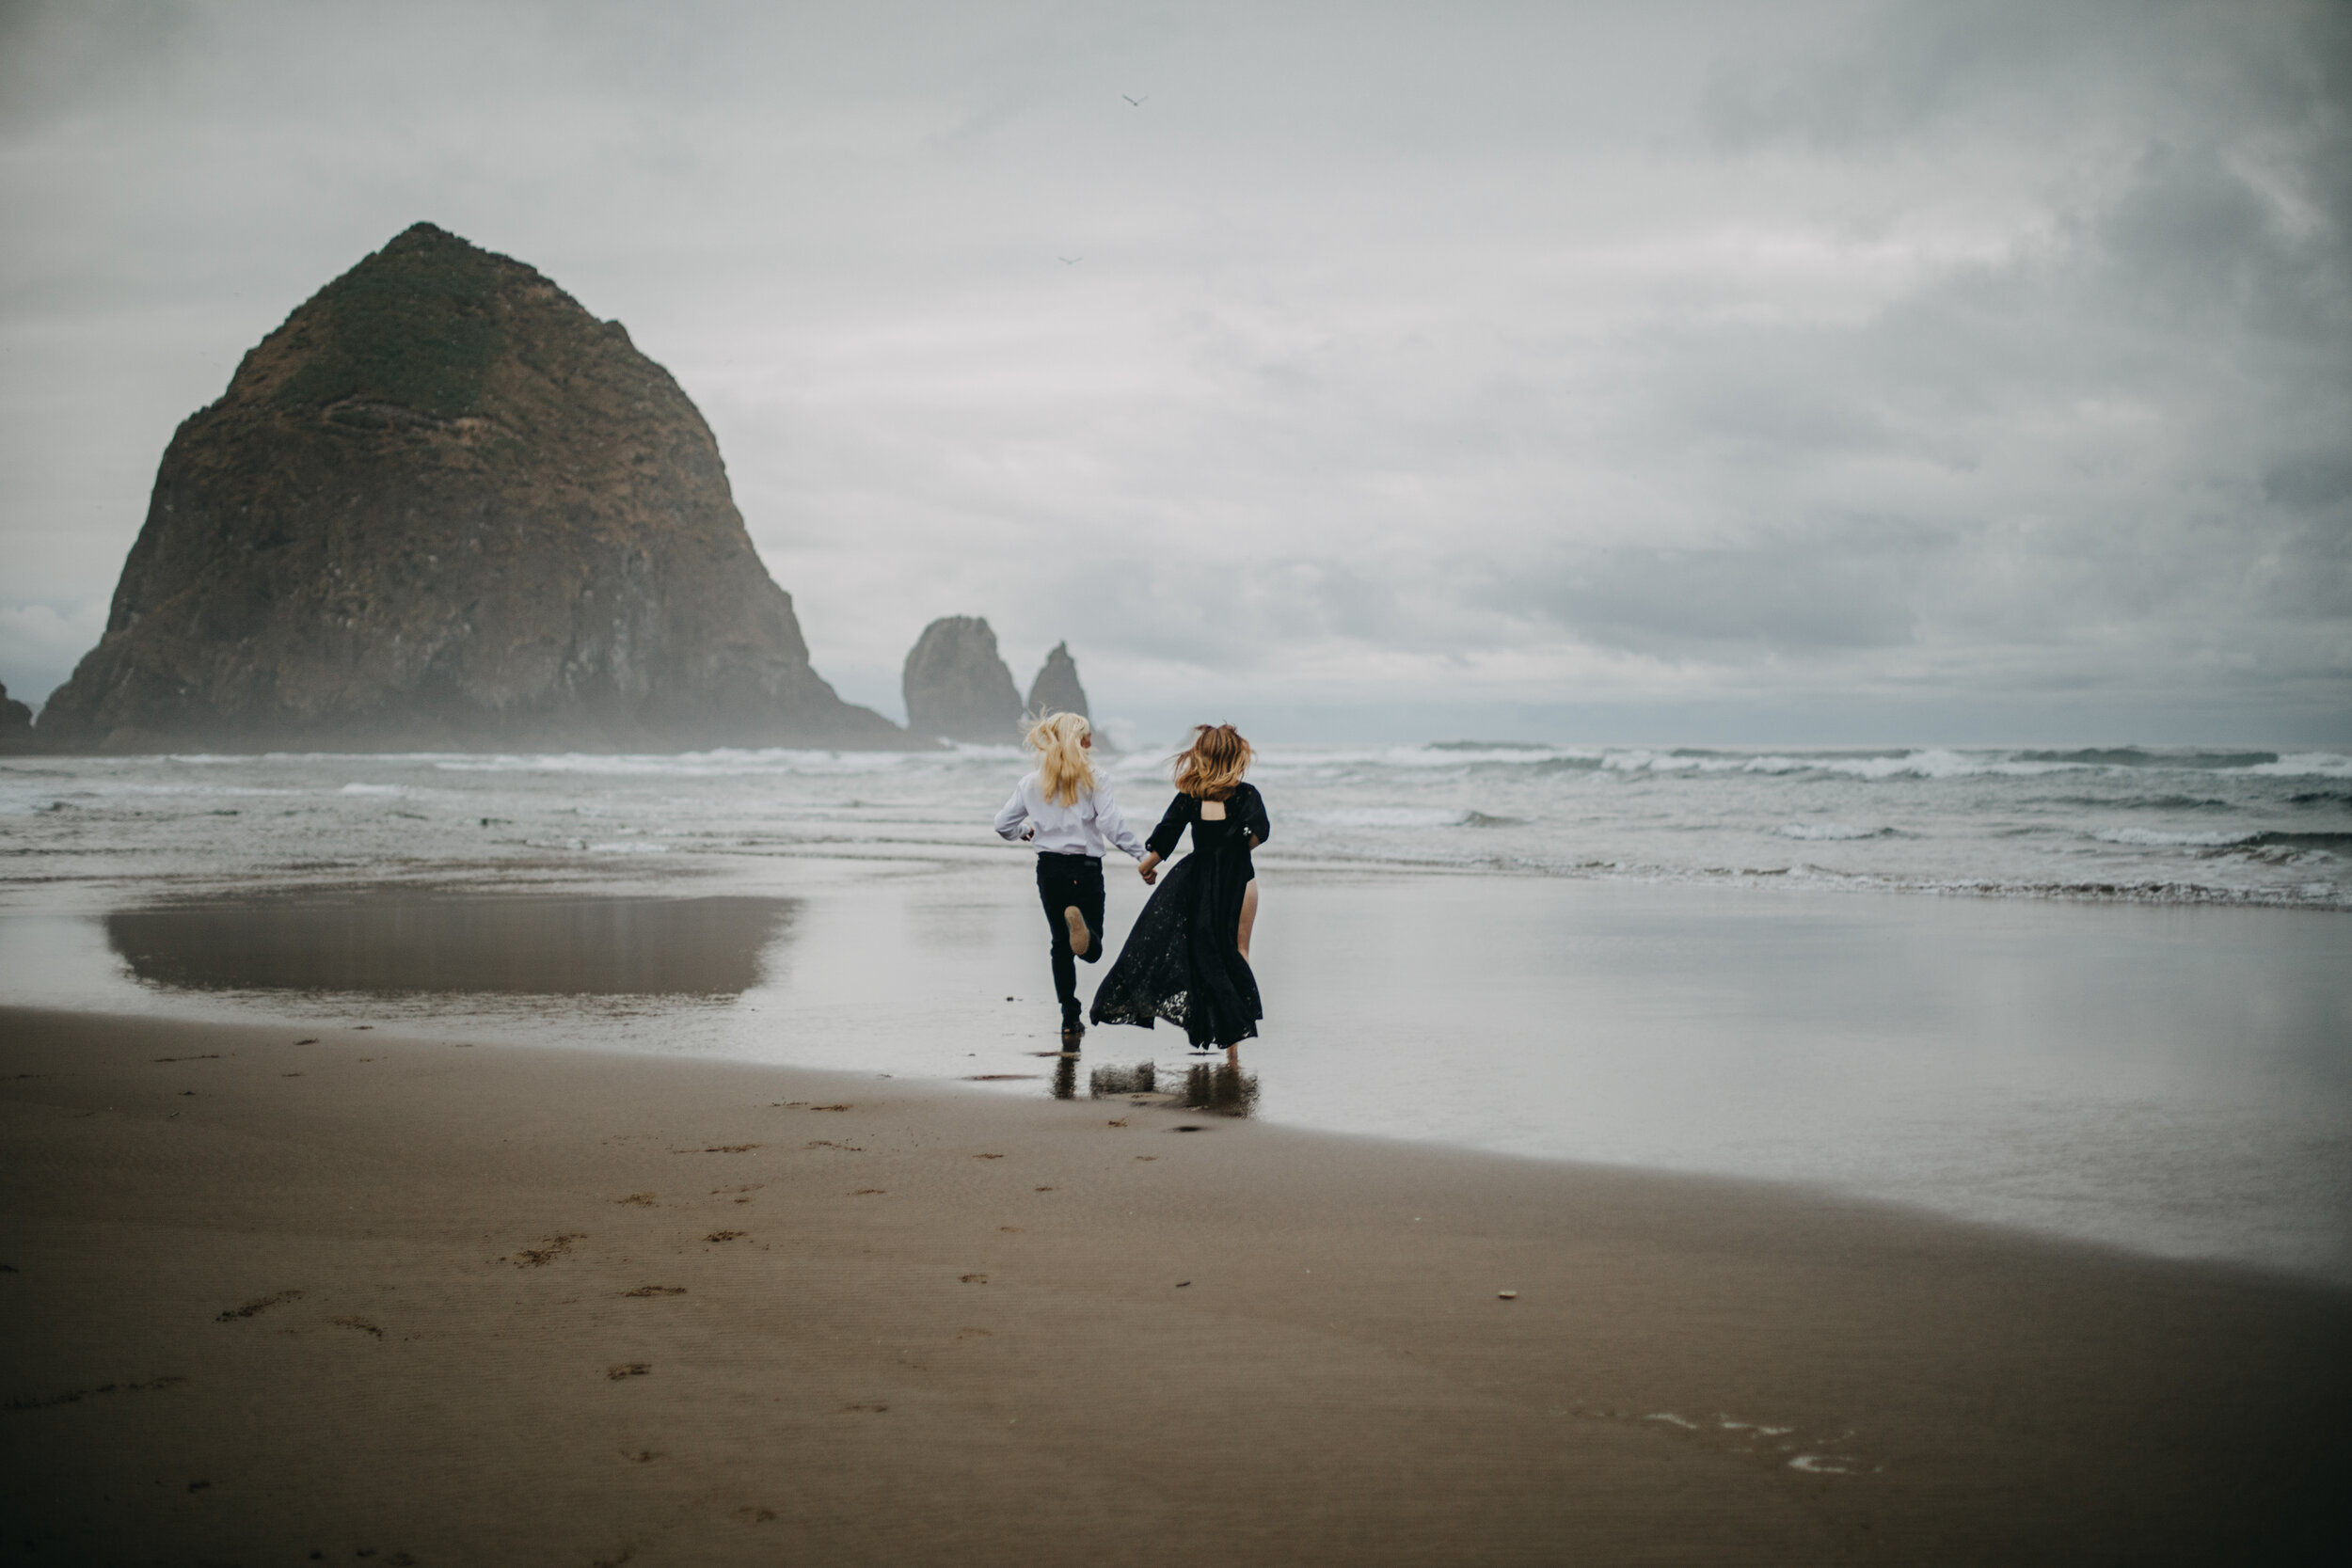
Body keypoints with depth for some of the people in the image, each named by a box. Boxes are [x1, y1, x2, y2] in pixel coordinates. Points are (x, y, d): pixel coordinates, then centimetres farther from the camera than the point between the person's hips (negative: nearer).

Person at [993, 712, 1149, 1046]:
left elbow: (1003, 825, 8)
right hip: (1085, 869, -3)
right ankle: (1080, 921, -37)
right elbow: (1112, 824, -14)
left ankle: (1069, 1021, 8)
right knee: (1092, 950, 0)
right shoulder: (1091, 781, -4)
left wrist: (1025, 833, 28)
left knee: (1061, 946, 14)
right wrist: (1142, 855, -10)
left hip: (1048, 868, 3)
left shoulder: (1031, 783, 6)